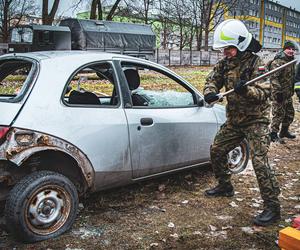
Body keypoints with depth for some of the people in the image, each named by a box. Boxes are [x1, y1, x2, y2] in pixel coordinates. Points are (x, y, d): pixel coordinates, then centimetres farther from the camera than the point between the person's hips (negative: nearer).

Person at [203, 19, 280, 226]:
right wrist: (210, 93, -19)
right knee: (217, 150, 16)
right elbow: (212, 79, 4)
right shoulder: (225, 63, 3)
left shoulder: (255, 63, -17)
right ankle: (225, 187, 36)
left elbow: (264, 93, -22)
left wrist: (246, 90, -41)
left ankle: (273, 208, -5)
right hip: (234, 120, 8)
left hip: (256, 120, -7)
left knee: (260, 162, -15)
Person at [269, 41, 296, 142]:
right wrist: (278, 92, -26)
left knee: (290, 113, 17)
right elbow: (274, 78, -23)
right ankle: (273, 134, 6)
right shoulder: (278, 61, -17)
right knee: (278, 114, -5)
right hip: (278, 93, -9)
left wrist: (292, 90, 23)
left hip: (288, 93, 9)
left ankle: (284, 131, 32)